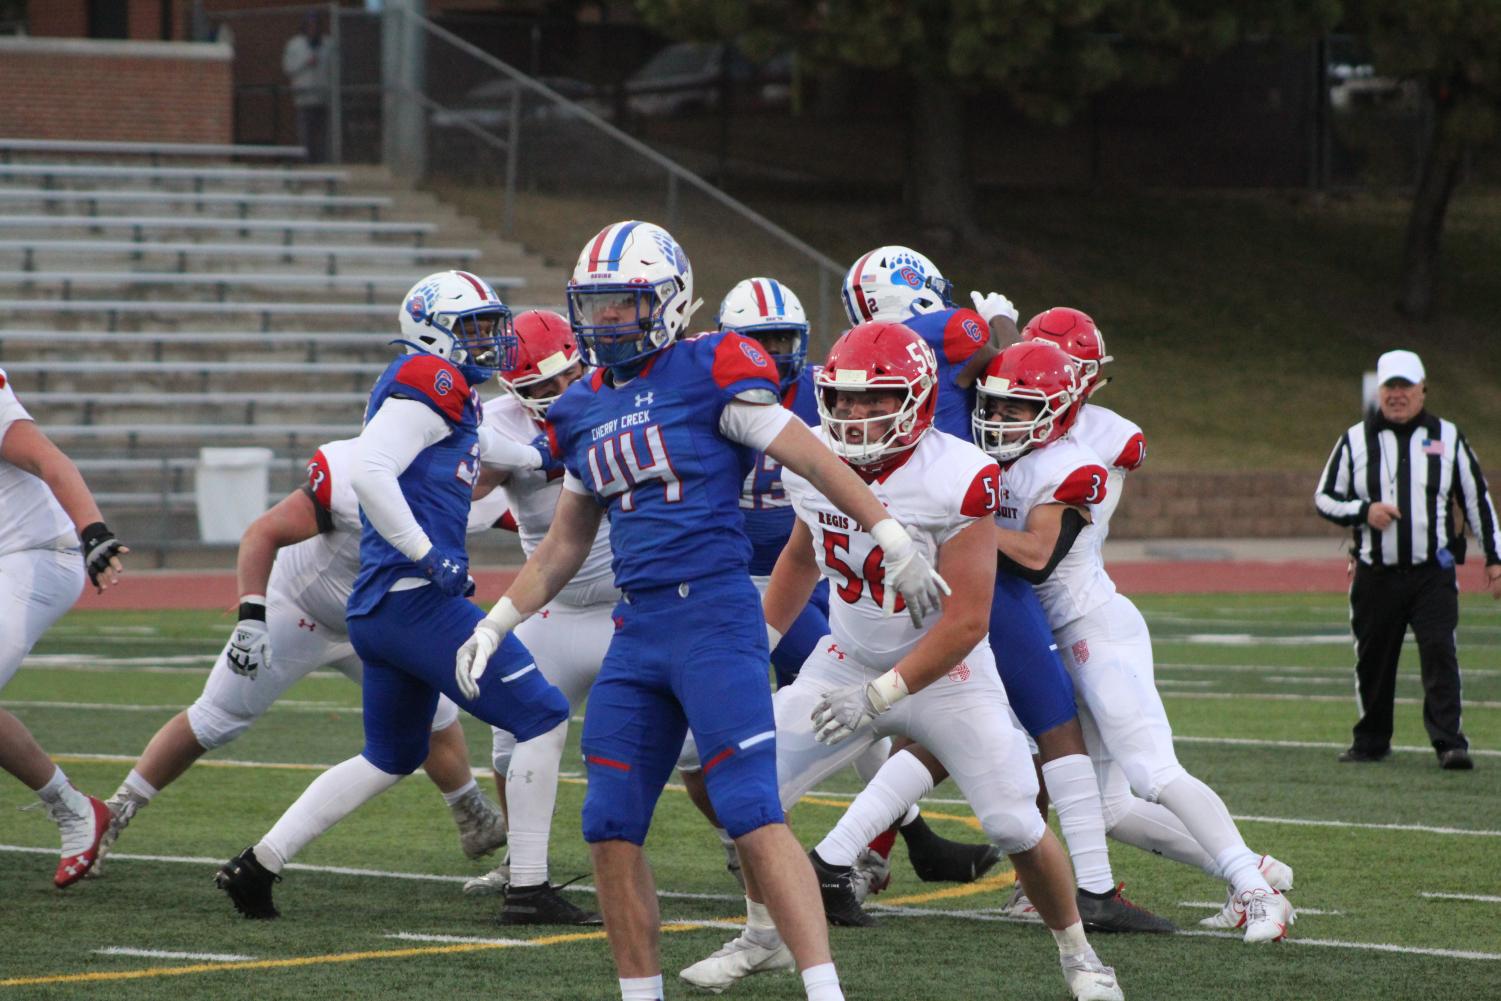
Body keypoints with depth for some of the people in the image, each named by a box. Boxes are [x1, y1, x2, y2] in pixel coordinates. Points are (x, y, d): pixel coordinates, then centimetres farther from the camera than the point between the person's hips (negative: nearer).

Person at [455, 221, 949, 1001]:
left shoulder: (708, 373, -4)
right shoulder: (585, 411, 16)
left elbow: (814, 459, -6)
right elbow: (564, 546, 25)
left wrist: (895, 542, -10)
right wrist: (493, 627, 21)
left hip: (714, 615, -7)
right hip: (637, 629, 7)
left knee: (752, 815, -14)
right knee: (610, 829, 4)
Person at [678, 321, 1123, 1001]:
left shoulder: (956, 481, -26)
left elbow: (966, 622, -25)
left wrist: (880, 696, -29)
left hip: (943, 674, -4)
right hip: (847, 662, 4)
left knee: (1017, 827, -10)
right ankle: (762, 937, 18)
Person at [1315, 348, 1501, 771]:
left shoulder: (1448, 437, 7)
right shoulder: (1355, 440, 7)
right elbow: (1324, 498, 8)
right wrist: (1364, 511, -11)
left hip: (1433, 573, -1)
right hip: (1375, 574, 1)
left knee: (1439, 652, -13)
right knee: (1372, 658, 7)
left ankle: (1450, 742, -14)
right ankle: (1371, 741, 22)